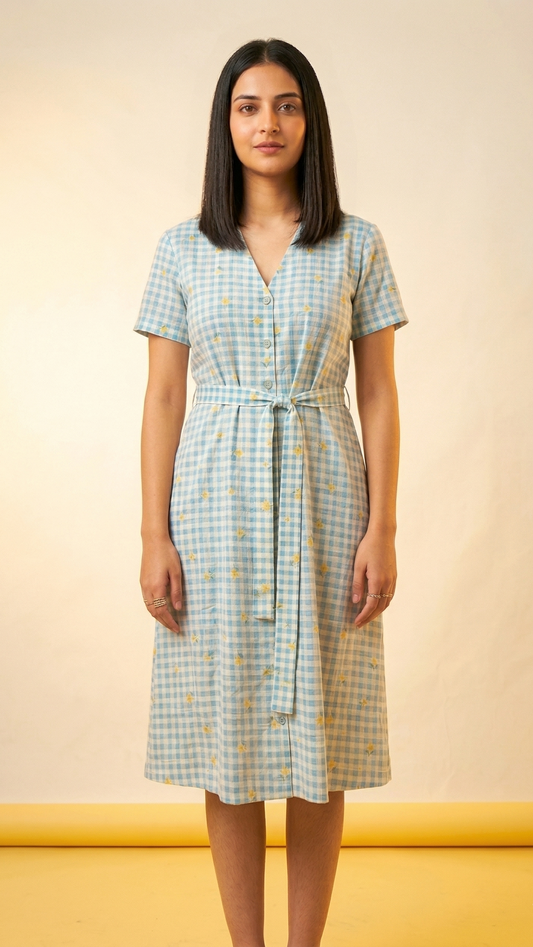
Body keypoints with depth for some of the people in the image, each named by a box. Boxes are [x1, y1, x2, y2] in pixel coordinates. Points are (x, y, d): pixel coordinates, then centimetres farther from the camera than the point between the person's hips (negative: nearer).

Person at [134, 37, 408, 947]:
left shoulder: (357, 244, 3)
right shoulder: (183, 248, 4)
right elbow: (163, 399, 3)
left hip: (322, 502, 0)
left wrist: (382, 529, -5)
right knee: (228, 737, 6)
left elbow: (379, 395, 2)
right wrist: (155, 536, -3)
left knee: (318, 739, 5)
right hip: (217, 504, 1)